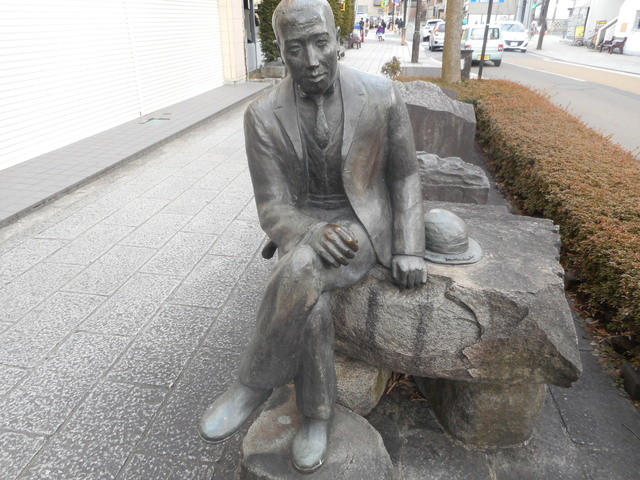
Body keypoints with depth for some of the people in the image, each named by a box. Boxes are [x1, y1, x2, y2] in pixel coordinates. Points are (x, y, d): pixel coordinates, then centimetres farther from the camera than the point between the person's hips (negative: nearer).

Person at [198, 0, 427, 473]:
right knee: (308, 303, -31)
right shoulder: (263, 116, -8)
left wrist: (410, 250, -10)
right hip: (304, 230, 2)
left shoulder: (382, 95, -9)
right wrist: (314, 236, -31)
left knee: (299, 273, -33)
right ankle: (317, 411, -2)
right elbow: (272, 209, -9)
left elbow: (404, 176, 1)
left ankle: (256, 383, -8)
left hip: (362, 227, -1)